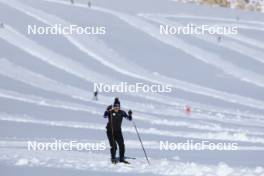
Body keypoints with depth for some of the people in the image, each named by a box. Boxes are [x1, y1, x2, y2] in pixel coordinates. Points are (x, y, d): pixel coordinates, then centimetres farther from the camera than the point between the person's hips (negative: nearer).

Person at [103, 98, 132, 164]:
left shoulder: (121, 112, -1)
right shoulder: (110, 112, -9)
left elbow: (129, 118, -2)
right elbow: (105, 116, -26)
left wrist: (130, 115, -22)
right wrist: (108, 110, -42)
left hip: (118, 131, 3)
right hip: (110, 131, -3)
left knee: (122, 145, -3)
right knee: (113, 146, -10)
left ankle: (121, 159, 12)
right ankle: (113, 159, 6)